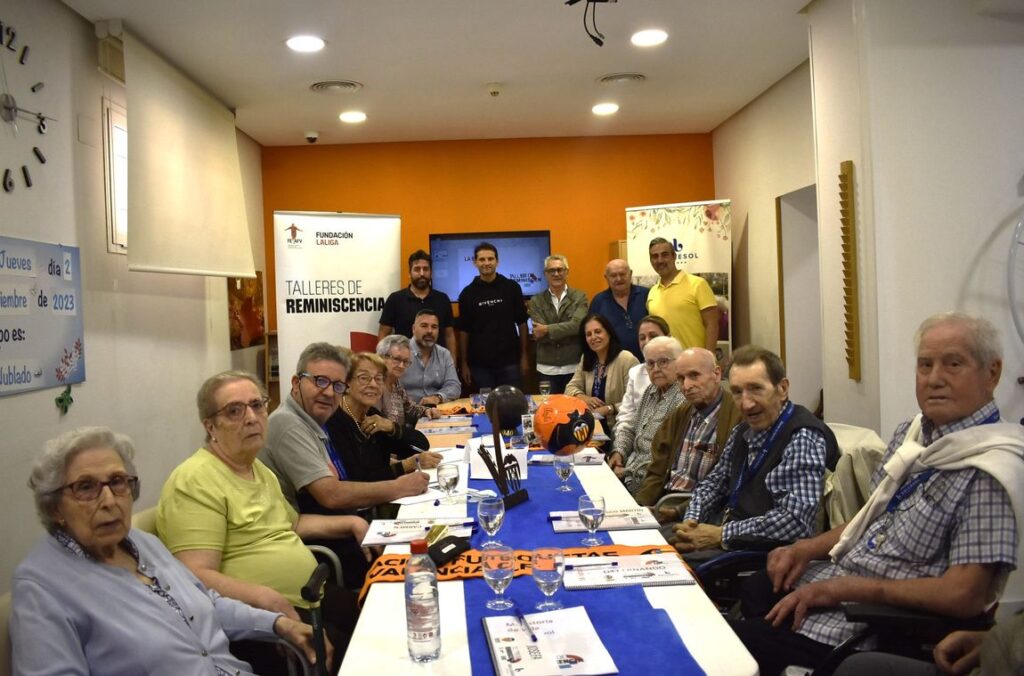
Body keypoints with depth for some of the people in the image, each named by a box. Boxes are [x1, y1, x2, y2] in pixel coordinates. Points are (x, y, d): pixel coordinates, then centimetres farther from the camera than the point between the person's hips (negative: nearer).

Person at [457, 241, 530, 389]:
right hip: (479, 363, 1)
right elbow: (463, 330, 4)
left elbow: (521, 323, 4)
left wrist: (524, 355, 1)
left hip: (509, 360, 0)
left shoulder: (511, 288, -2)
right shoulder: (468, 293, 1)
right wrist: (463, 363, 2)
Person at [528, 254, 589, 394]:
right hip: (546, 369, 1)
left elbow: (577, 324, -13)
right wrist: (568, 331, -12)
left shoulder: (579, 297, 3)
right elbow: (538, 335, -7)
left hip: (574, 368, -1)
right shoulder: (536, 301, 5)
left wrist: (547, 330, -13)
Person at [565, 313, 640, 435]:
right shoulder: (586, 359, 11)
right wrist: (583, 397, -9)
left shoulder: (627, 360, -14)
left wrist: (608, 409, -26)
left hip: (617, 430, -7)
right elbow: (571, 387, 11)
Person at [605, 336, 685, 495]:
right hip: (631, 468, 8)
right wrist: (619, 451, 1)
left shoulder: (683, 400, -18)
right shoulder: (651, 391, 11)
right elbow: (631, 429, 20)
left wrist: (630, 471, -17)